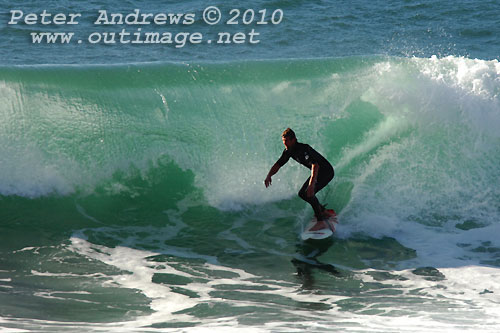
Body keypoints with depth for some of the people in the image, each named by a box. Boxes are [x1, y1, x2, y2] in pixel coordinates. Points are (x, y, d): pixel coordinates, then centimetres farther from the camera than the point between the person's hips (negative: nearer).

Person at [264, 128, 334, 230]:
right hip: (317, 173, 10)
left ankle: (321, 222, -26)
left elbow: (315, 165, -42)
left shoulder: (304, 149, -30)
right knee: (302, 194, 14)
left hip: (327, 171, -10)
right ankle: (324, 212, 30)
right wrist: (269, 175, -14)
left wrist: (312, 184, -53)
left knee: (309, 193, -27)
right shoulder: (288, 151, -3)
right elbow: (278, 164, 6)